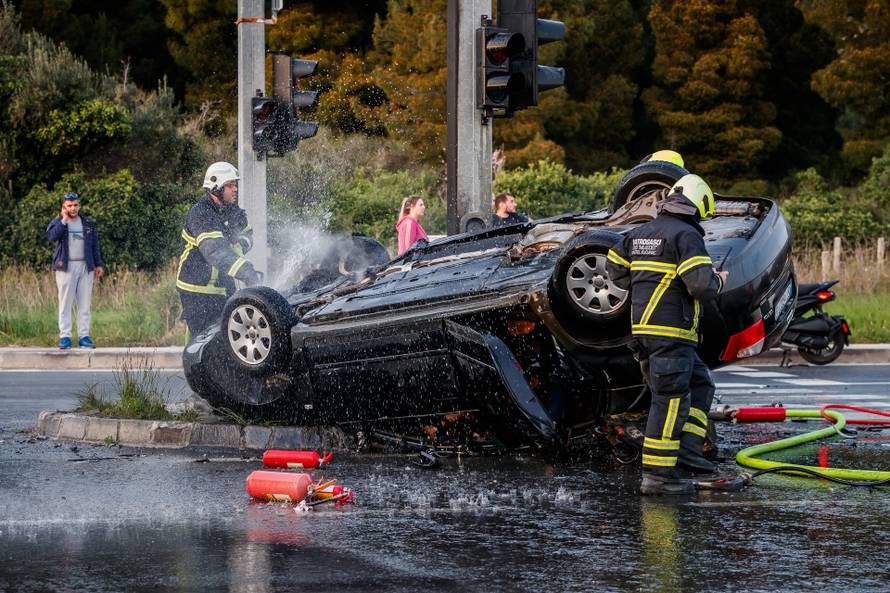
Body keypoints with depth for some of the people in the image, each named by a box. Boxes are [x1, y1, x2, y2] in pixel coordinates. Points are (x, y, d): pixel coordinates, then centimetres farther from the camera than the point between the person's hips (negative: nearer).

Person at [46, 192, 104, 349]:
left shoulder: (88, 224, 13)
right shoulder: (57, 223, 4)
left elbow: (95, 246, 17)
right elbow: (51, 236, -17)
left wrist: (98, 264, 11)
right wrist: (64, 220, -14)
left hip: (85, 266, 3)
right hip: (66, 266, -3)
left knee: (84, 303, 2)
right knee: (65, 303, -4)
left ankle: (84, 336, 5)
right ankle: (65, 336, -3)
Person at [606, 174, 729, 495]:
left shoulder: (639, 234, 15)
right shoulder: (687, 236, -12)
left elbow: (614, 267, 24)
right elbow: (701, 285, -19)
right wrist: (718, 281, 2)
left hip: (642, 328, 9)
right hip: (671, 331, -9)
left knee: (700, 384, 18)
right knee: (670, 400, -7)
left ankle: (687, 446, 5)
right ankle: (657, 475, -8)